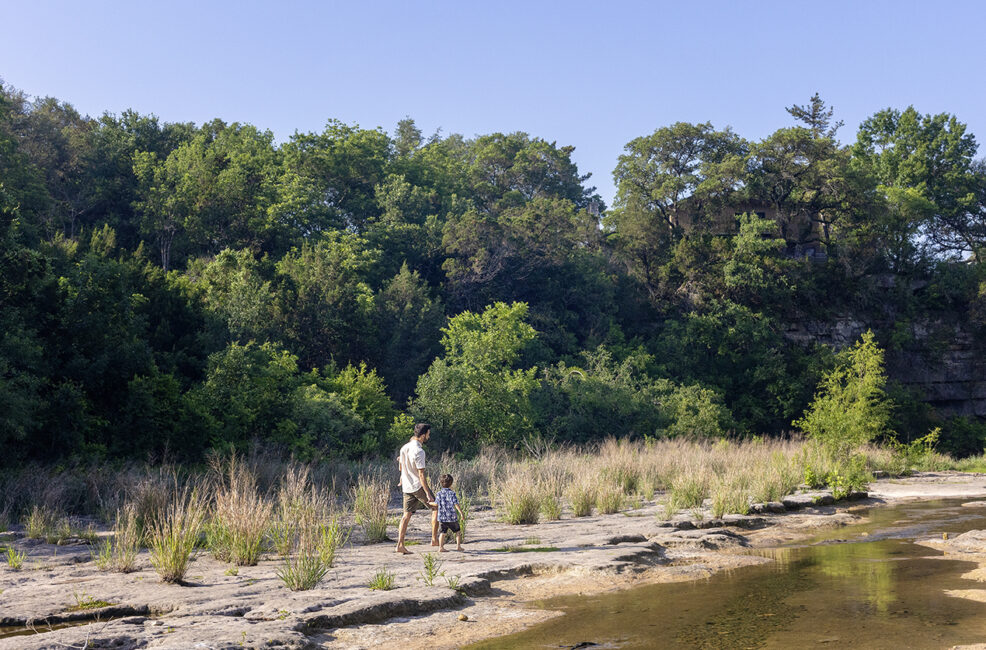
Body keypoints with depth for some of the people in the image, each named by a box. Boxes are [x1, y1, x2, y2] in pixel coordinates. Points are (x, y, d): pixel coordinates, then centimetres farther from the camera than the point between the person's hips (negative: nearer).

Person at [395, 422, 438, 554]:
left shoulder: (404, 448, 6)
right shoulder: (419, 451, -19)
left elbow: (401, 467, 19)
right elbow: (421, 474, -21)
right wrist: (428, 494, -20)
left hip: (406, 487, 7)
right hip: (418, 486, -7)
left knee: (407, 514, 8)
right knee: (436, 508, 8)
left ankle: (400, 544, 1)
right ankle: (434, 539, 8)